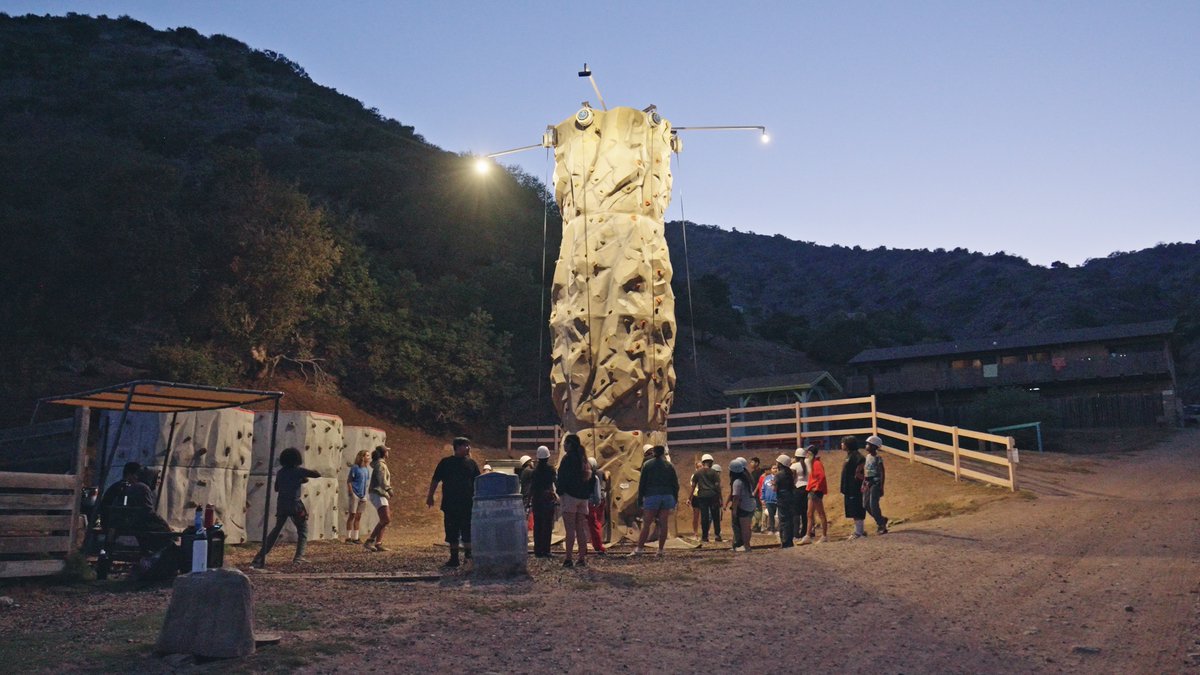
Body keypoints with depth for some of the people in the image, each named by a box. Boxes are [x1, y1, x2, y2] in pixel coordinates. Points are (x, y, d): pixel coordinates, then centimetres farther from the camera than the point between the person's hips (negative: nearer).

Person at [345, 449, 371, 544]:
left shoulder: (367, 469, 11)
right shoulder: (355, 467, -9)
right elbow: (349, 481, -10)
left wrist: (365, 495, 12)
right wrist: (351, 494, -15)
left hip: (362, 495, 7)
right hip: (355, 494, -7)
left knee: (358, 516, 10)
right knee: (352, 515, -2)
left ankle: (355, 537, 16)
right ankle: (348, 537, 5)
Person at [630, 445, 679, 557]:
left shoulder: (647, 464, 2)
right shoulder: (669, 465, 9)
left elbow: (642, 484, 0)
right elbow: (676, 484, 9)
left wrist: (640, 500, 4)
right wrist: (675, 501, 15)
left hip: (652, 496, -2)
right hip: (667, 496, 2)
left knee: (646, 524, -1)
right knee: (663, 524, 4)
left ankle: (639, 548, -5)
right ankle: (660, 550, 6)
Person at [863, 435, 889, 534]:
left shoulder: (878, 458, -11)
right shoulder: (868, 456, 10)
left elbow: (882, 473, -12)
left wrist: (881, 487, -15)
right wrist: (863, 484, 14)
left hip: (875, 483, -8)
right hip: (868, 483, 8)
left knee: (873, 505, -10)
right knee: (866, 505, 8)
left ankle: (882, 526, 3)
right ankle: (881, 520, 27)